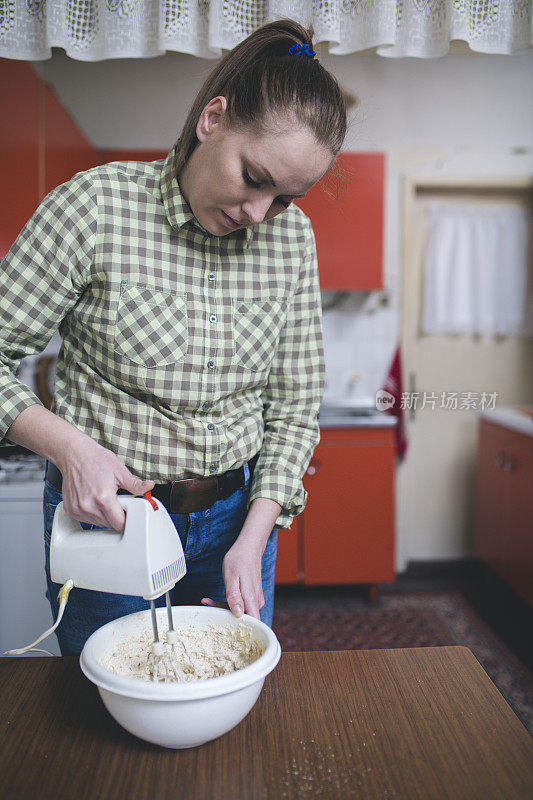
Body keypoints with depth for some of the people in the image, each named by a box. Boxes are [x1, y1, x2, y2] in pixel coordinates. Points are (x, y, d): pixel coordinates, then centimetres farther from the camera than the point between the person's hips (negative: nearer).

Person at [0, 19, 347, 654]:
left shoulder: (291, 235, -5)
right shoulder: (94, 208, -16)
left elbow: (295, 407, -2)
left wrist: (253, 540, -9)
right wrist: (69, 445, -25)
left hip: (237, 516, 3)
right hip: (105, 518, -2)